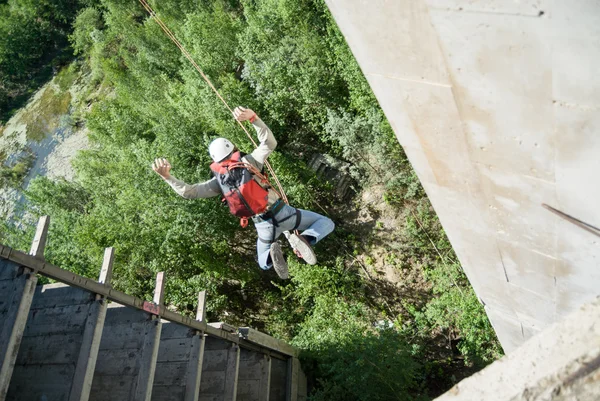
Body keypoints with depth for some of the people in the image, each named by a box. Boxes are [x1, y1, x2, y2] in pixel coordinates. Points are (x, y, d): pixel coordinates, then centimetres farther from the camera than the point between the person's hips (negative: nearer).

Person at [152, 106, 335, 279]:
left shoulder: (218, 181, 1)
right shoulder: (248, 161, -5)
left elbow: (188, 192, -4)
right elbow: (270, 143, -15)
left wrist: (167, 177, -5)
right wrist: (253, 118, -27)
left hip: (264, 226, 2)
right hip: (282, 214, -2)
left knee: (264, 263, 29)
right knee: (327, 224, 13)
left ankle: (273, 252, -11)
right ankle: (301, 240, -19)